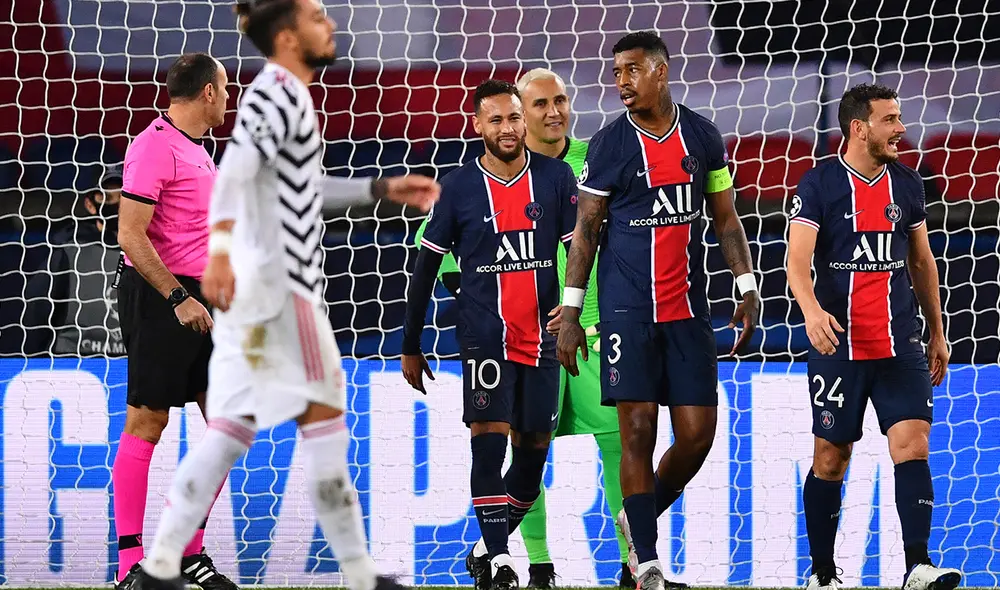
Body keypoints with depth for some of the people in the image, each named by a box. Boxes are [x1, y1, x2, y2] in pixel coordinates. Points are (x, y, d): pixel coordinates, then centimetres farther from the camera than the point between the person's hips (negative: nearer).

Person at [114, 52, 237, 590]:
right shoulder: (155, 146, -13)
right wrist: (179, 298, -20)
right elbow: (130, 235, -19)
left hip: (197, 299, 9)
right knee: (147, 424, -7)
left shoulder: (196, 151, 17)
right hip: (158, 299, -9)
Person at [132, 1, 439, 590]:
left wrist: (384, 189, 27)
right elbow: (235, 171, -29)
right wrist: (221, 248, -41)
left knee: (235, 426, 8)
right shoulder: (277, 95, -13)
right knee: (323, 414, -4)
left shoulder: (287, 97, 19)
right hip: (277, 281, -10)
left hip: (258, 284, 10)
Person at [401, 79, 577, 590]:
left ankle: (487, 549, 23)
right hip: (484, 334, -3)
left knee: (533, 454, 5)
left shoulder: (555, 178, 2)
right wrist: (411, 347, 7)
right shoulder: (458, 187, -1)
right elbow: (425, 268, 6)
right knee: (490, 436, -18)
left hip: (540, 337, 3)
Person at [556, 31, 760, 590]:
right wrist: (571, 310, -3)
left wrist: (748, 288, 4)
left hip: (688, 308, 3)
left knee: (698, 434, -1)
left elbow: (726, 218, 13)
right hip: (627, 308, -3)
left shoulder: (702, 135, 7)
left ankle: (639, 519, 24)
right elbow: (586, 229, 1)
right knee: (638, 430, -6)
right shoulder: (610, 143, -1)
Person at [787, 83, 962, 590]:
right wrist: (812, 310, -32)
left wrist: (938, 333, 19)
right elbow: (798, 258, -13)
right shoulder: (819, 184, -5)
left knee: (912, 444, -12)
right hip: (837, 346, -3)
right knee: (830, 458, 4)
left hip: (900, 346, 3)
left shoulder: (906, 183, 10)